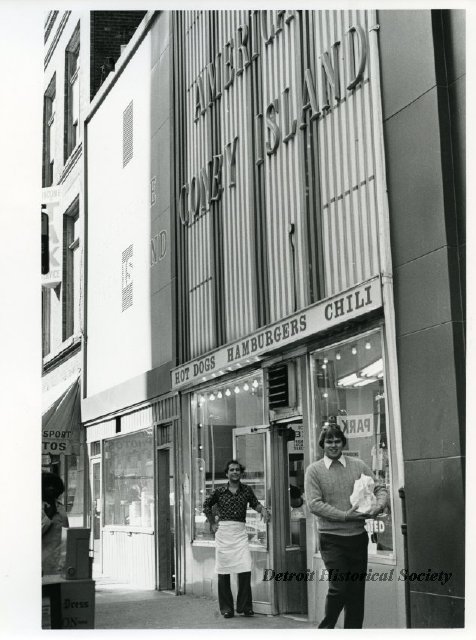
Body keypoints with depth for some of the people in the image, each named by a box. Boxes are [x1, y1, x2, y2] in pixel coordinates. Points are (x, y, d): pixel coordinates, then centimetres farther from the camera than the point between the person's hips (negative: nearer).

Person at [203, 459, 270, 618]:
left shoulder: (246, 490, 5)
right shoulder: (219, 491, 3)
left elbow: (254, 503, 18)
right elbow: (207, 505, 17)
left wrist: (262, 509, -3)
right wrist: (213, 523, 12)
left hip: (240, 532, 1)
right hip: (223, 531, 0)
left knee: (245, 570, -9)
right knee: (223, 572, 3)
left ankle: (244, 606, 6)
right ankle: (226, 608, 13)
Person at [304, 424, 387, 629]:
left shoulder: (358, 465, 8)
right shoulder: (314, 470, -1)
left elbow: (379, 489, 9)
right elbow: (314, 504, -10)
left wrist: (379, 506, -13)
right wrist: (345, 516, -18)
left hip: (358, 537, 3)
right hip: (331, 539, -3)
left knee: (357, 589, 8)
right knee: (339, 587, -8)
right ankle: (326, 627, 14)